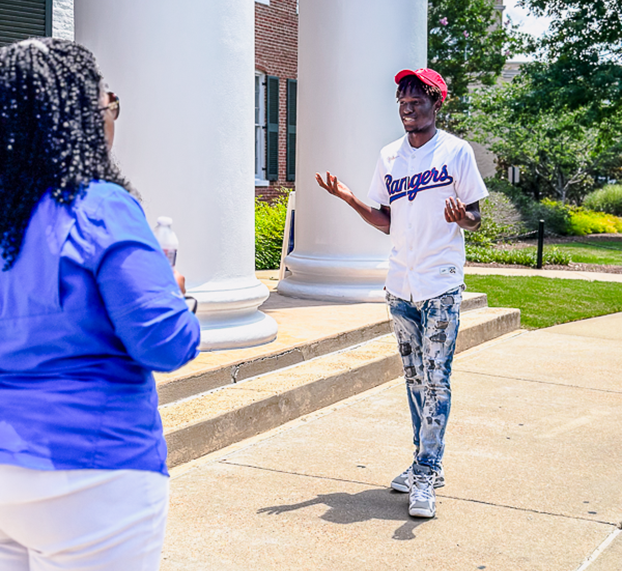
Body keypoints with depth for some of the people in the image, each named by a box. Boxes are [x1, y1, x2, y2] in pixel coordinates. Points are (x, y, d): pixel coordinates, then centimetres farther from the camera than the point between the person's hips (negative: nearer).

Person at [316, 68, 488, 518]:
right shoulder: (390, 157, 10)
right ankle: (426, 463, 24)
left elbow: (476, 219, -3)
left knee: (435, 380, -7)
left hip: (442, 285, -5)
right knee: (415, 378, 13)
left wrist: (461, 217, -26)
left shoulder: (456, 152, -4)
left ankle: (426, 477, -4)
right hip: (401, 284, 6)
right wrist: (349, 198, 0)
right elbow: (388, 223, 12)